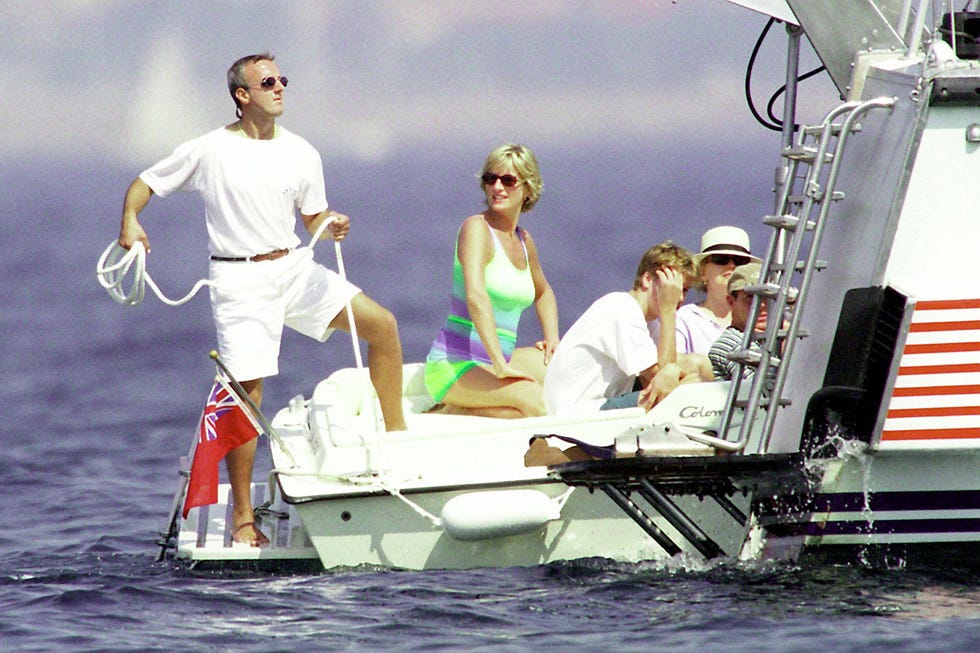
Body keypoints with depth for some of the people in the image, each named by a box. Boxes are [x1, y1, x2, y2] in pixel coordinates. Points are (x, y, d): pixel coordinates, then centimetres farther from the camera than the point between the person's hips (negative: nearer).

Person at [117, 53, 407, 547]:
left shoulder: (301, 154, 7)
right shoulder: (208, 151, -3)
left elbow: (313, 218, 14)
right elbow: (145, 184, 6)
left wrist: (331, 226, -10)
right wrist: (131, 222, -14)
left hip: (294, 266, 4)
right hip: (240, 279, -4)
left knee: (382, 325, -8)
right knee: (246, 393, -8)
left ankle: (394, 433, 5)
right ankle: (242, 516, 0)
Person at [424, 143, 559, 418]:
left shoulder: (523, 240, 15)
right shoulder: (476, 228, -10)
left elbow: (543, 293, 37)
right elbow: (475, 295, -25)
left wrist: (552, 339, 17)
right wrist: (500, 367, -32)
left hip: (496, 361, 9)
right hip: (454, 365, -9)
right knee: (534, 401, -31)